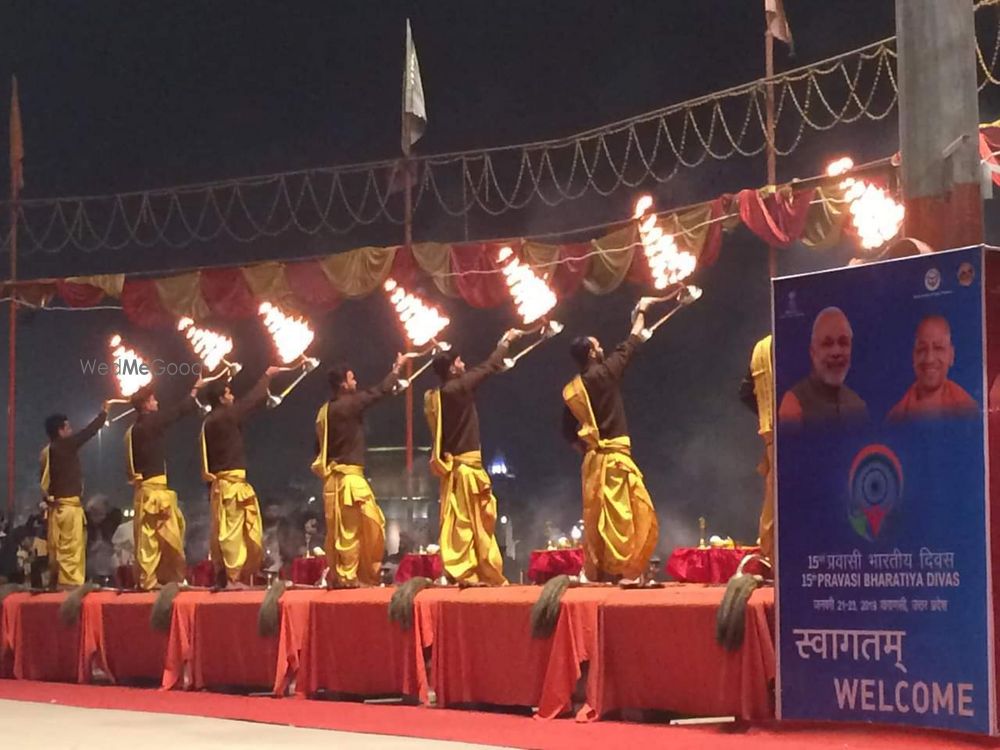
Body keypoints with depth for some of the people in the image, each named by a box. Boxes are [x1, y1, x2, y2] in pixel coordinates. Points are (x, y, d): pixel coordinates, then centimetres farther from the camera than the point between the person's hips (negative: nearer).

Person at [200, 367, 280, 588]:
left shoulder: (209, 422, 12)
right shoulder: (226, 416, -12)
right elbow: (253, 400, -5)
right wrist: (266, 376, 10)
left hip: (219, 482, 9)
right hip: (232, 481, -9)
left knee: (223, 531, 10)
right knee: (233, 530, -9)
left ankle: (223, 576, 12)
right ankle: (233, 577, -12)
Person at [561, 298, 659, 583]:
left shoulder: (571, 390, 7)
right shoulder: (604, 373, -9)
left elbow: (568, 431, 11)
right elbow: (631, 345, 3)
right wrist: (641, 312, 16)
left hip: (592, 459, 7)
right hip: (614, 457, -7)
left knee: (598, 518, 10)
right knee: (634, 514, -6)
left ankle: (598, 573, 10)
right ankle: (628, 570, -12)